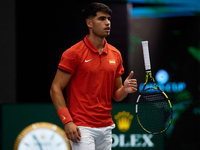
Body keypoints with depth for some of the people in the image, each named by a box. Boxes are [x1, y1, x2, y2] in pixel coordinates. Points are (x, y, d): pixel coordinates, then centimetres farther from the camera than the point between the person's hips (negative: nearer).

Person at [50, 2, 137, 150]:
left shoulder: (115, 54, 11)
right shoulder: (74, 54, -7)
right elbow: (55, 89, -8)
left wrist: (125, 90, -7)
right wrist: (67, 121, -17)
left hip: (106, 127, 6)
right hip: (82, 128, -6)